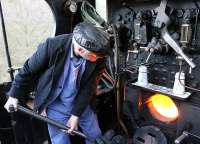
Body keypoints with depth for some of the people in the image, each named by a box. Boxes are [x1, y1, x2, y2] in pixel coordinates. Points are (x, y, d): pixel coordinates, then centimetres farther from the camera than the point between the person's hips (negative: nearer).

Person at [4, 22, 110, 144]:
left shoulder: (99, 60, -22)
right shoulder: (52, 46, -28)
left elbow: (88, 88, -12)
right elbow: (28, 70, -12)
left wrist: (76, 115, -11)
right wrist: (14, 96, -4)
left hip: (81, 103, 3)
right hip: (56, 105, -2)